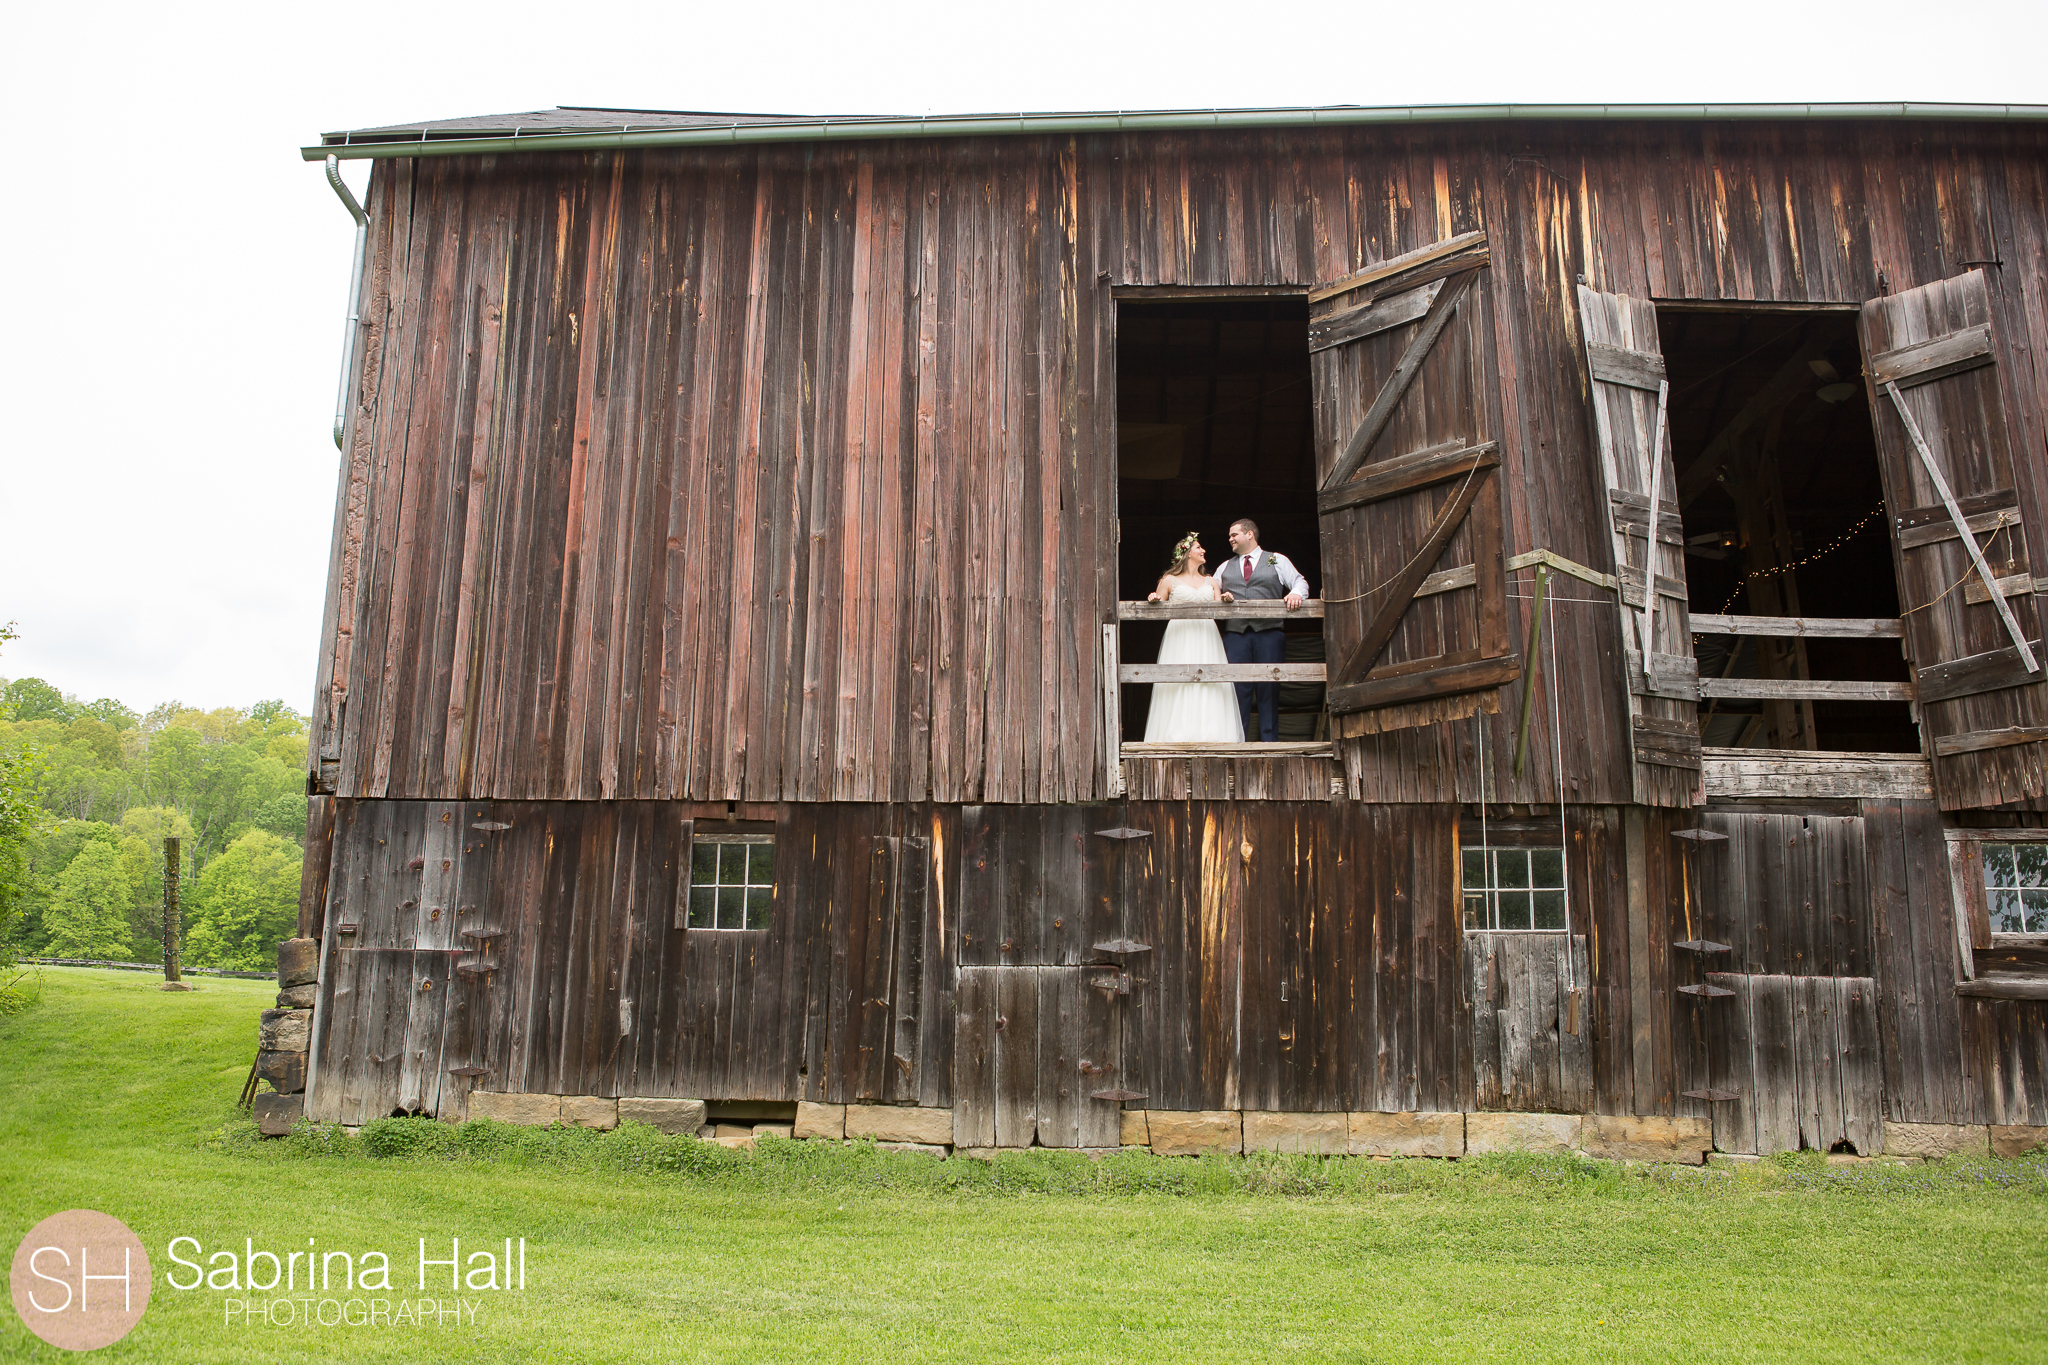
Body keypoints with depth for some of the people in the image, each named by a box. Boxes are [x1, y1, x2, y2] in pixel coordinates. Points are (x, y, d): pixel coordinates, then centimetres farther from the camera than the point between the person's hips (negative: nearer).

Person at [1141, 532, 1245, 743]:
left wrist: (1225, 601, -7)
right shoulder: (1170, 581, 9)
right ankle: (1180, 735, -11)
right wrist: (1154, 600, -10)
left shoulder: (1210, 583, 20)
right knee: (1179, 685, -11)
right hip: (1179, 639, -3)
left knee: (1209, 685, -7)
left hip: (1206, 639, 3)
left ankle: (1210, 735, -7)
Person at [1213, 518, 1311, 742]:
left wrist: (1296, 593, -13)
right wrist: (1221, 597, -3)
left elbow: (1300, 582, 9)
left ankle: (1269, 739, -1)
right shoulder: (1225, 567, 23)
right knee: (1237, 687, -4)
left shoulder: (1277, 561, 15)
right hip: (1235, 633, 2)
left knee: (1269, 688, -4)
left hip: (1269, 633, -2)